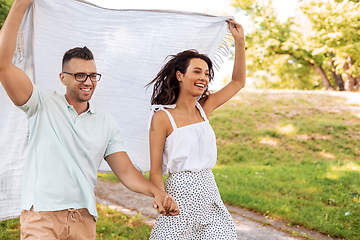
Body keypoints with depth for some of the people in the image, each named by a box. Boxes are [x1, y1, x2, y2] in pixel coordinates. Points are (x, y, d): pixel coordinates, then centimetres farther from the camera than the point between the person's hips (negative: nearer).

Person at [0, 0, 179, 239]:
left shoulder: (107, 124, 11)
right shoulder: (43, 105, 1)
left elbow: (126, 171, 7)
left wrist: (157, 192, -13)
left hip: (84, 219, 4)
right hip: (41, 218, -3)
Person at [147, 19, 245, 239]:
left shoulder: (204, 109, 8)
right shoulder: (162, 117, -8)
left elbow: (238, 82, 15)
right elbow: (155, 171, -8)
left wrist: (240, 41, 9)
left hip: (209, 191, 5)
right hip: (179, 192, -5)